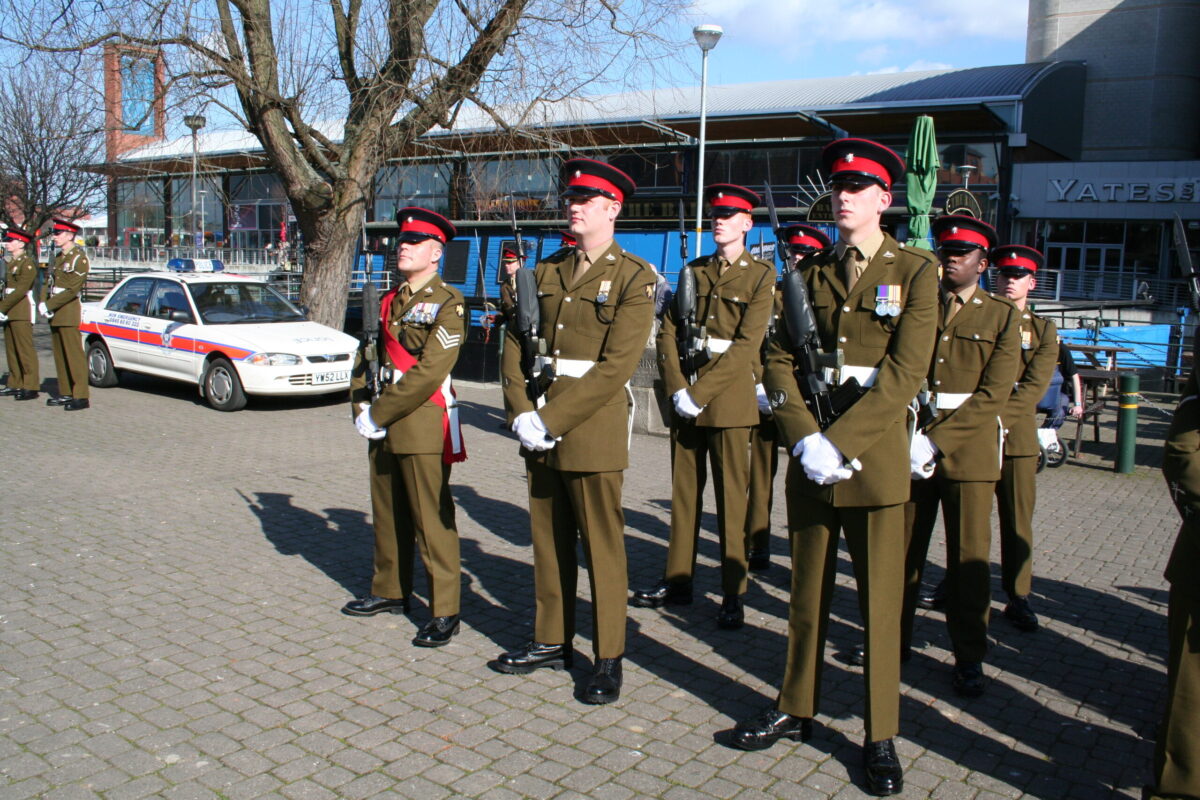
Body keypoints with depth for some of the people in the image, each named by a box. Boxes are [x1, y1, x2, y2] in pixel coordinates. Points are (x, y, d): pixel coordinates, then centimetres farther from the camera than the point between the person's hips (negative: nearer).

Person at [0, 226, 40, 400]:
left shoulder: (28, 263, -8)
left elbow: (21, 290, -16)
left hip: (22, 312, -9)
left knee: (25, 349, -8)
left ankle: (31, 387, -7)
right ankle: (15, 385, 14)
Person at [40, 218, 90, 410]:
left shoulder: (79, 258, -8)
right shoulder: (58, 258, 18)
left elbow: (73, 289, -16)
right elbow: (48, 284, 15)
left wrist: (49, 305, -16)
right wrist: (43, 303, -3)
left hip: (69, 311, -8)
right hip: (55, 315, 8)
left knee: (74, 354, -8)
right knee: (59, 354, 10)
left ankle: (81, 396, -7)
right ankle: (65, 393, 16)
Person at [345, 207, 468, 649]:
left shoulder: (448, 303, -9)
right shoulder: (388, 302, 15)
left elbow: (429, 372, -19)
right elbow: (366, 357, 15)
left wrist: (379, 413, -17)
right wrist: (361, 406, -2)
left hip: (424, 427, -8)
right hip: (384, 428, 8)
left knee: (432, 520, -3)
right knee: (388, 514, 17)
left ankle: (444, 611, 5)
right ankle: (389, 591, 32)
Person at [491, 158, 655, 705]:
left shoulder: (633, 278, -6)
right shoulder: (547, 272, 13)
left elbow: (616, 366, -15)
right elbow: (516, 344, 9)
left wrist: (553, 420, -18)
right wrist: (522, 411, -7)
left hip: (593, 429, -6)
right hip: (540, 428, 6)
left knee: (602, 546, 3)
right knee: (548, 540, 14)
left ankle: (608, 658, 15)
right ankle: (551, 640, 29)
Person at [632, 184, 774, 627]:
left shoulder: (760, 275, -1)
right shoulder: (693, 271, 13)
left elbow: (746, 344, -11)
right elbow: (668, 332, 7)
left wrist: (700, 392, -16)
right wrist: (677, 388, -8)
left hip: (729, 396, -4)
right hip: (685, 396, 5)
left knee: (730, 497, 0)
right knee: (683, 491, 10)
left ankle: (733, 595, 7)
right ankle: (677, 580, 21)